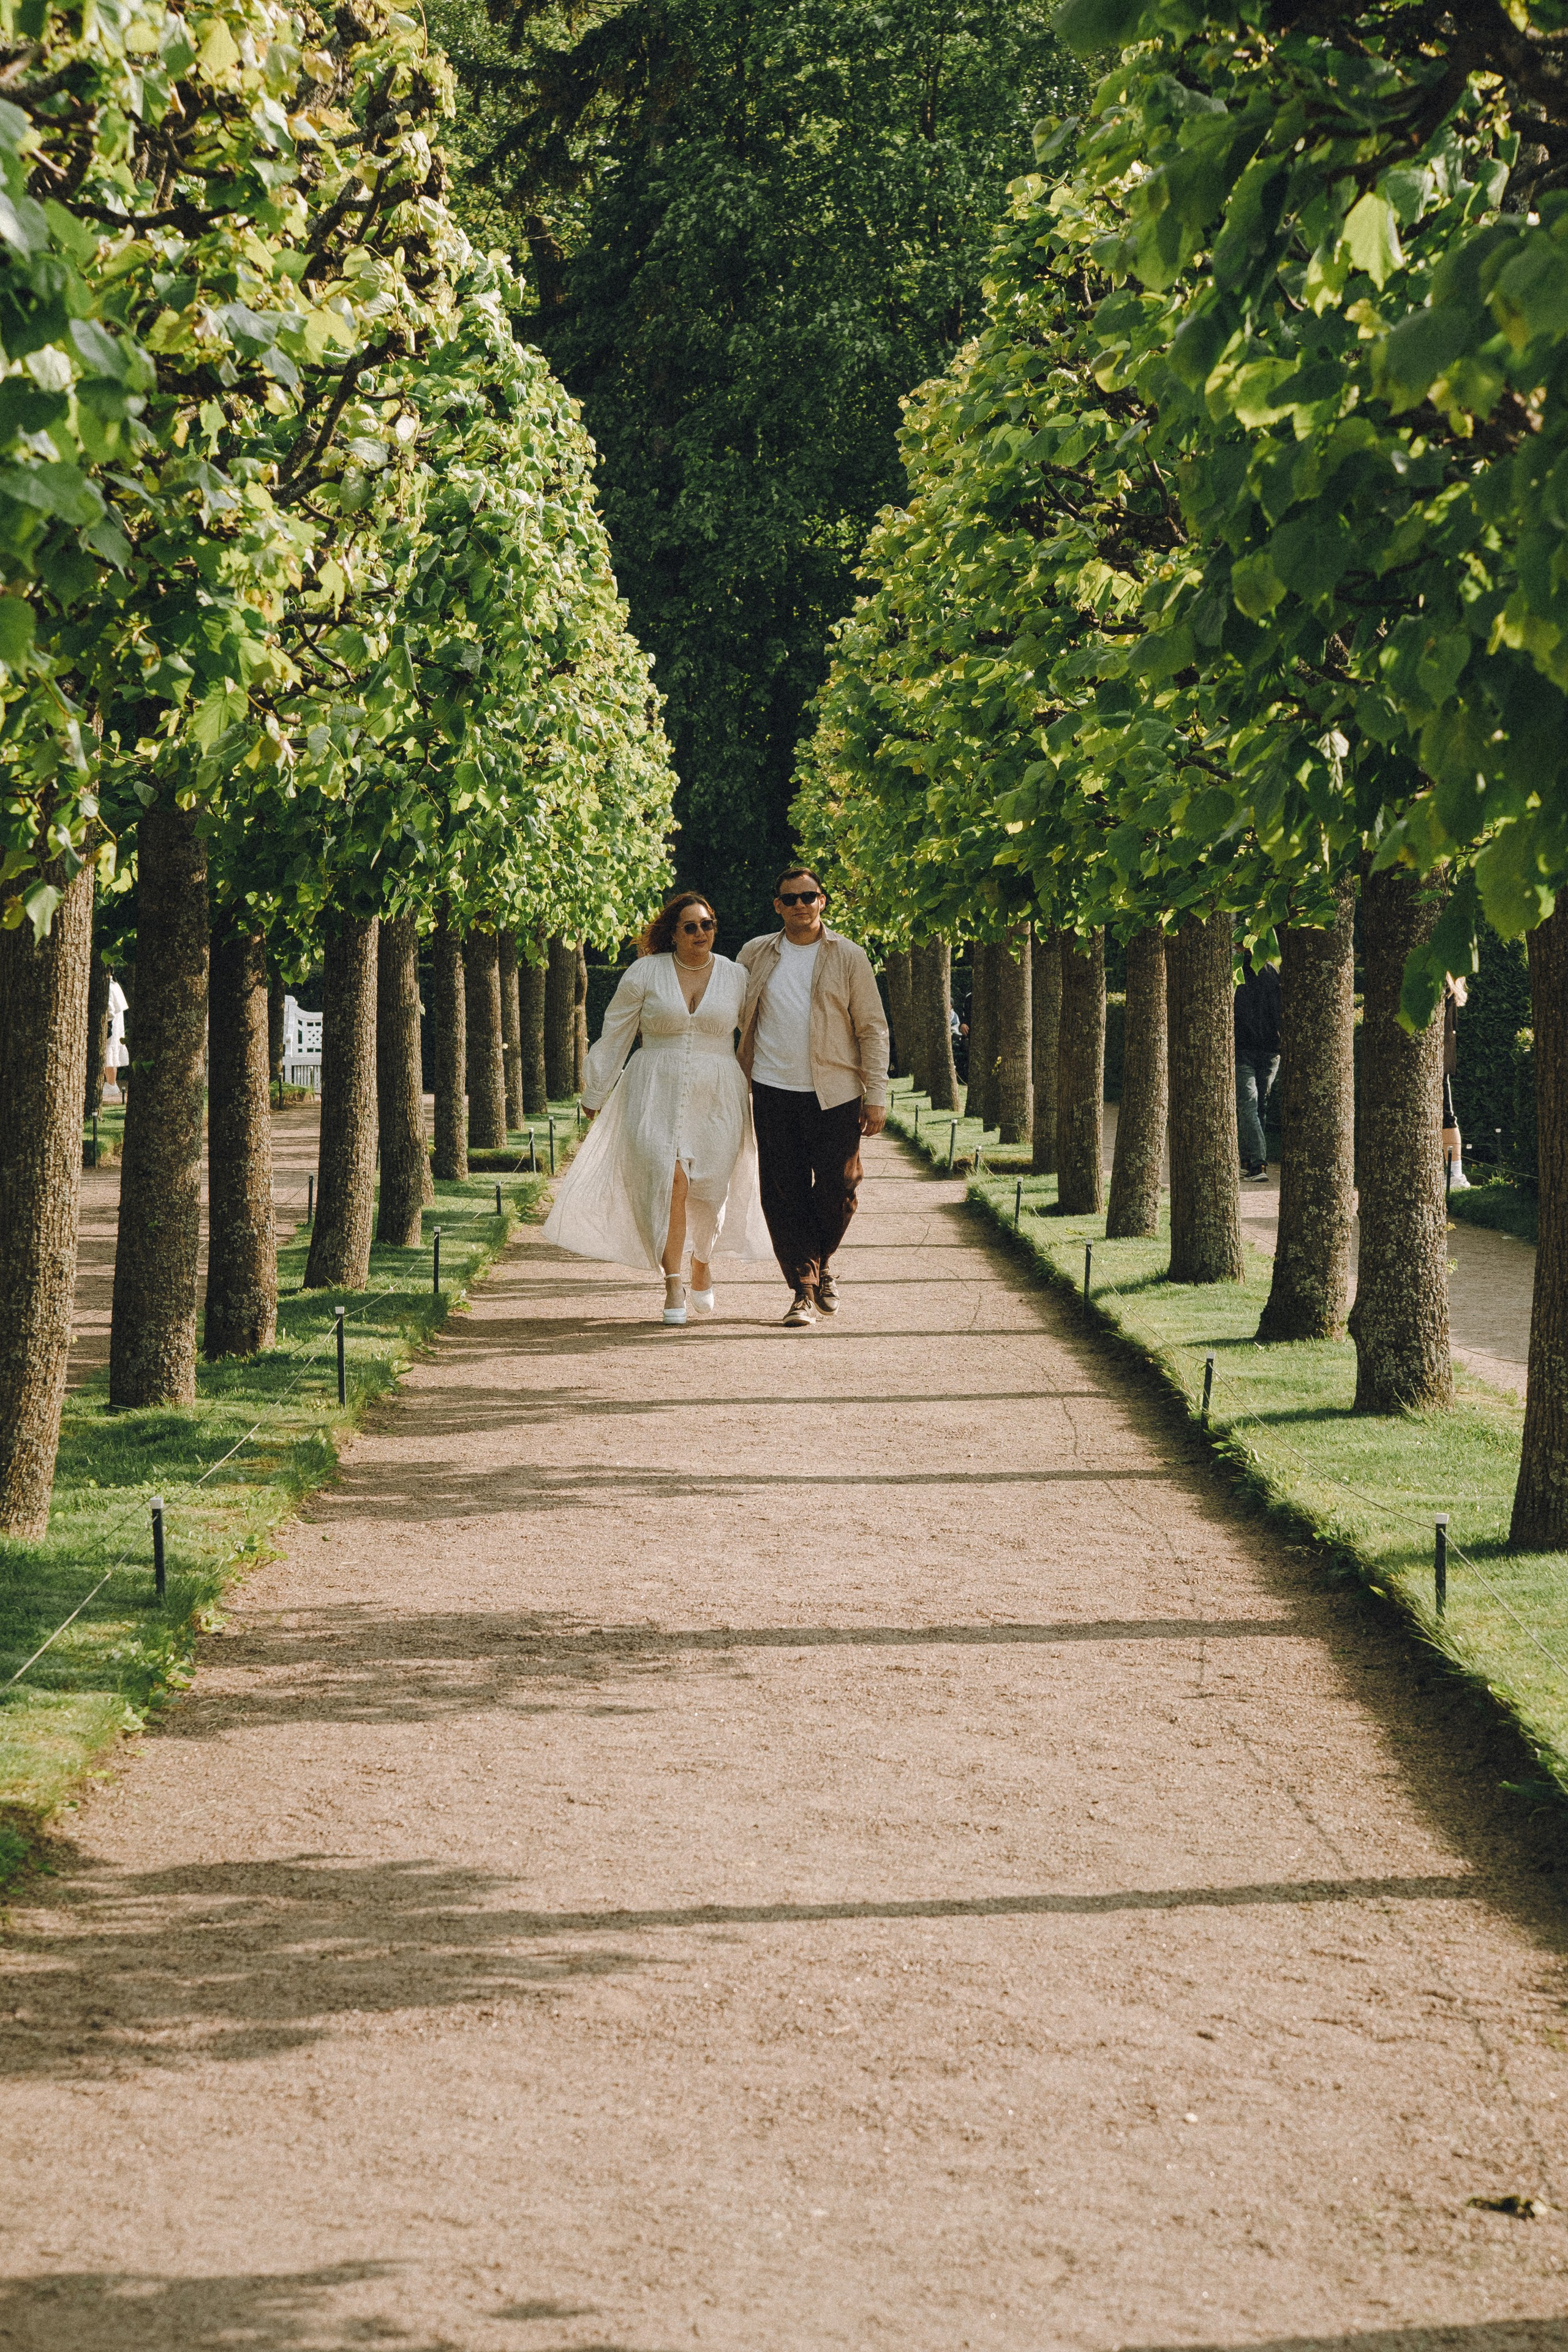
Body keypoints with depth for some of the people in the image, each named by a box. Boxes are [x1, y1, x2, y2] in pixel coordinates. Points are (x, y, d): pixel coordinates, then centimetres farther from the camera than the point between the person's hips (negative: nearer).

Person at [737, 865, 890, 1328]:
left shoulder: (849, 957, 3)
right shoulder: (755, 956, 9)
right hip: (774, 1093, 1)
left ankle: (822, 1264, 27)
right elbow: (730, 1019, 18)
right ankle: (803, 1291, 4)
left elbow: (872, 1029, 4)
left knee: (837, 1193, 0)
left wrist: (876, 1096, -3)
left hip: (834, 1095, -1)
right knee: (785, 1195, -2)